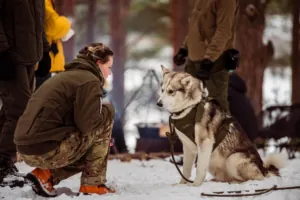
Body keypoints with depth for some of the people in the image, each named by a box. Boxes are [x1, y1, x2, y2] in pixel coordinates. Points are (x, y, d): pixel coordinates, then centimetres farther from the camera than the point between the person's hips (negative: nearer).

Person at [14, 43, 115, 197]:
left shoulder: (68, 75, 24)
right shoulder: (89, 81, -7)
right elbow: (87, 124, -14)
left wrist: (102, 140, 21)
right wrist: (107, 110, 6)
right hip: (47, 150, -10)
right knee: (105, 119, 2)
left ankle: (46, 175, 9)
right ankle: (93, 185, 2)